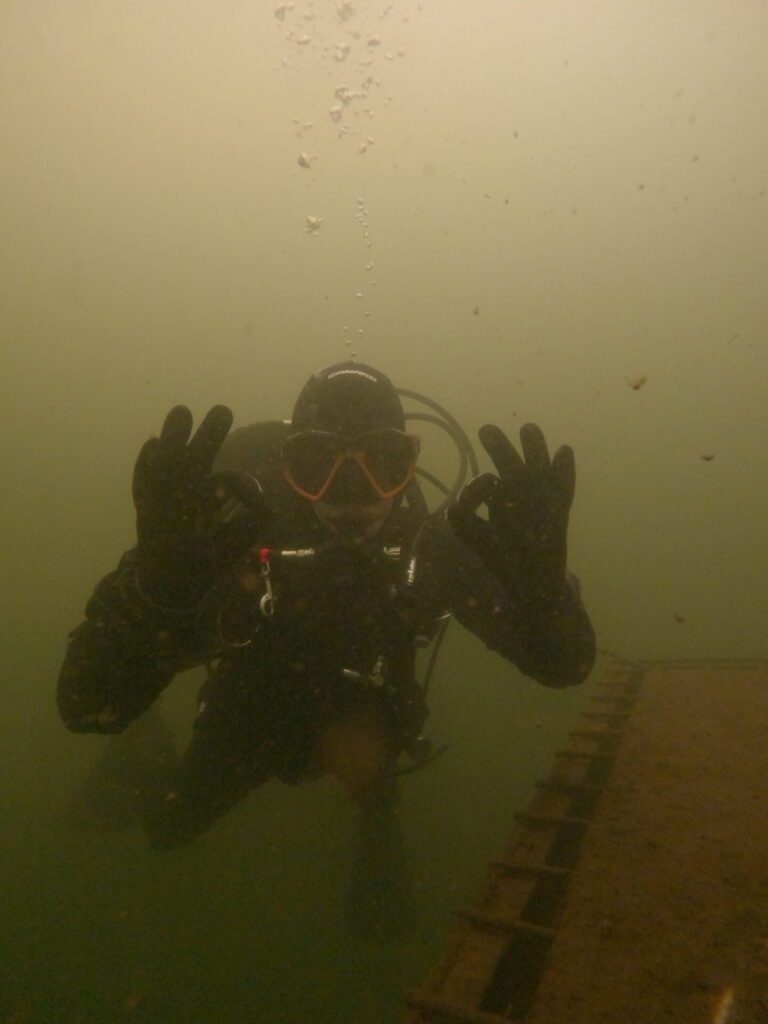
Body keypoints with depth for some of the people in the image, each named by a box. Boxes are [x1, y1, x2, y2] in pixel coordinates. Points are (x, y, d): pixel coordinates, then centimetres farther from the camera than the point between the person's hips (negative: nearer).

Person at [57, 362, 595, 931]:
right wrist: (156, 583, -64)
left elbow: (565, 667, -32)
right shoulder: (235, 542, -39)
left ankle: (376, 815, 16)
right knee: (169, 827, 12)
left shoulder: (432, 545, -34)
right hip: (251, 717, 0)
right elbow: (85, 708, -43)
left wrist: (541, 582, -56)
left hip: (359, 713, 1)